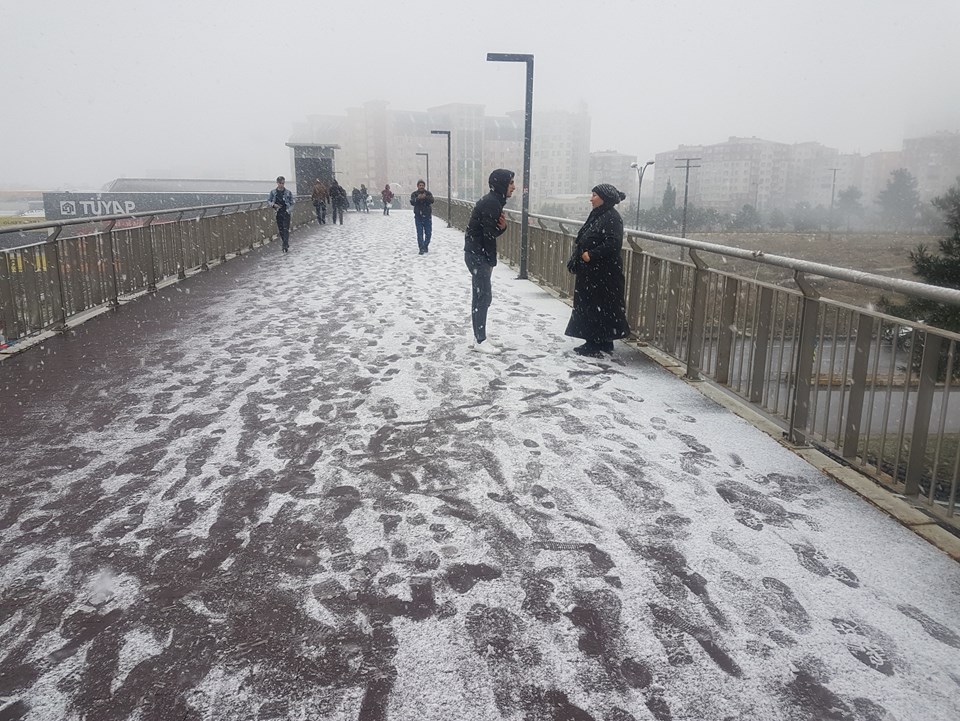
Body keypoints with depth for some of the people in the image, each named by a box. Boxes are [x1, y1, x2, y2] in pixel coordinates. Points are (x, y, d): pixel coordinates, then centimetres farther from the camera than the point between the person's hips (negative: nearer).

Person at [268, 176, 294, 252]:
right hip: (277, 213, 3)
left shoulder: (288, 193, -1)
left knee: (286, 229, -11)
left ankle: (285, 245, -14)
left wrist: (289, 210, -13)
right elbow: (270, 201, 12)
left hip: (286, 213, -3)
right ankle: (285, 244, 22)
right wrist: (274, 204, -9)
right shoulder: (273, 192, 4)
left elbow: (292, 203, 3)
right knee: (280, 230, 8)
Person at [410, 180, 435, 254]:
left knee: (428, 233, 6)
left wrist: (425, 197, -32)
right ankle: (421, 248, -3)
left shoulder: (428, 193, 5)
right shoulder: (414, 194, 4)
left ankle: (426, 246, 25)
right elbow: (412, 202, -12)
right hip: (418, 216, -1)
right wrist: (417, 198, -32)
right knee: (420, 233, -4)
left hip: (427, 216, 1)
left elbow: (432, 201, -13)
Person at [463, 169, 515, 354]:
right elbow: (489, 235, -19)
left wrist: (503, 226, -9)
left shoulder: (495, 201, 12)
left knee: (481, 296, 13)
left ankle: (479, 337, 21)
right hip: (477, 255, -10)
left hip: (477, 254, 10)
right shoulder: (491, 203, -19)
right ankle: (480, 341, 0)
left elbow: (494, 231, 13)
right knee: (483, 297, -6)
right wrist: (492, 262, -10)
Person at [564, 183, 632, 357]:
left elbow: (613, 244, -25)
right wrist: (577, 258, 8)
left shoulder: (612, 217, -15)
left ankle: (597, 345, 1)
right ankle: (594, 342, 21)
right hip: (591, 272, 10)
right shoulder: (597, 215, 15)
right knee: (587, 306, 13)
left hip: (603, 273, -10)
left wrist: (591, 255, -21)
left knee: (599, 308, -5)